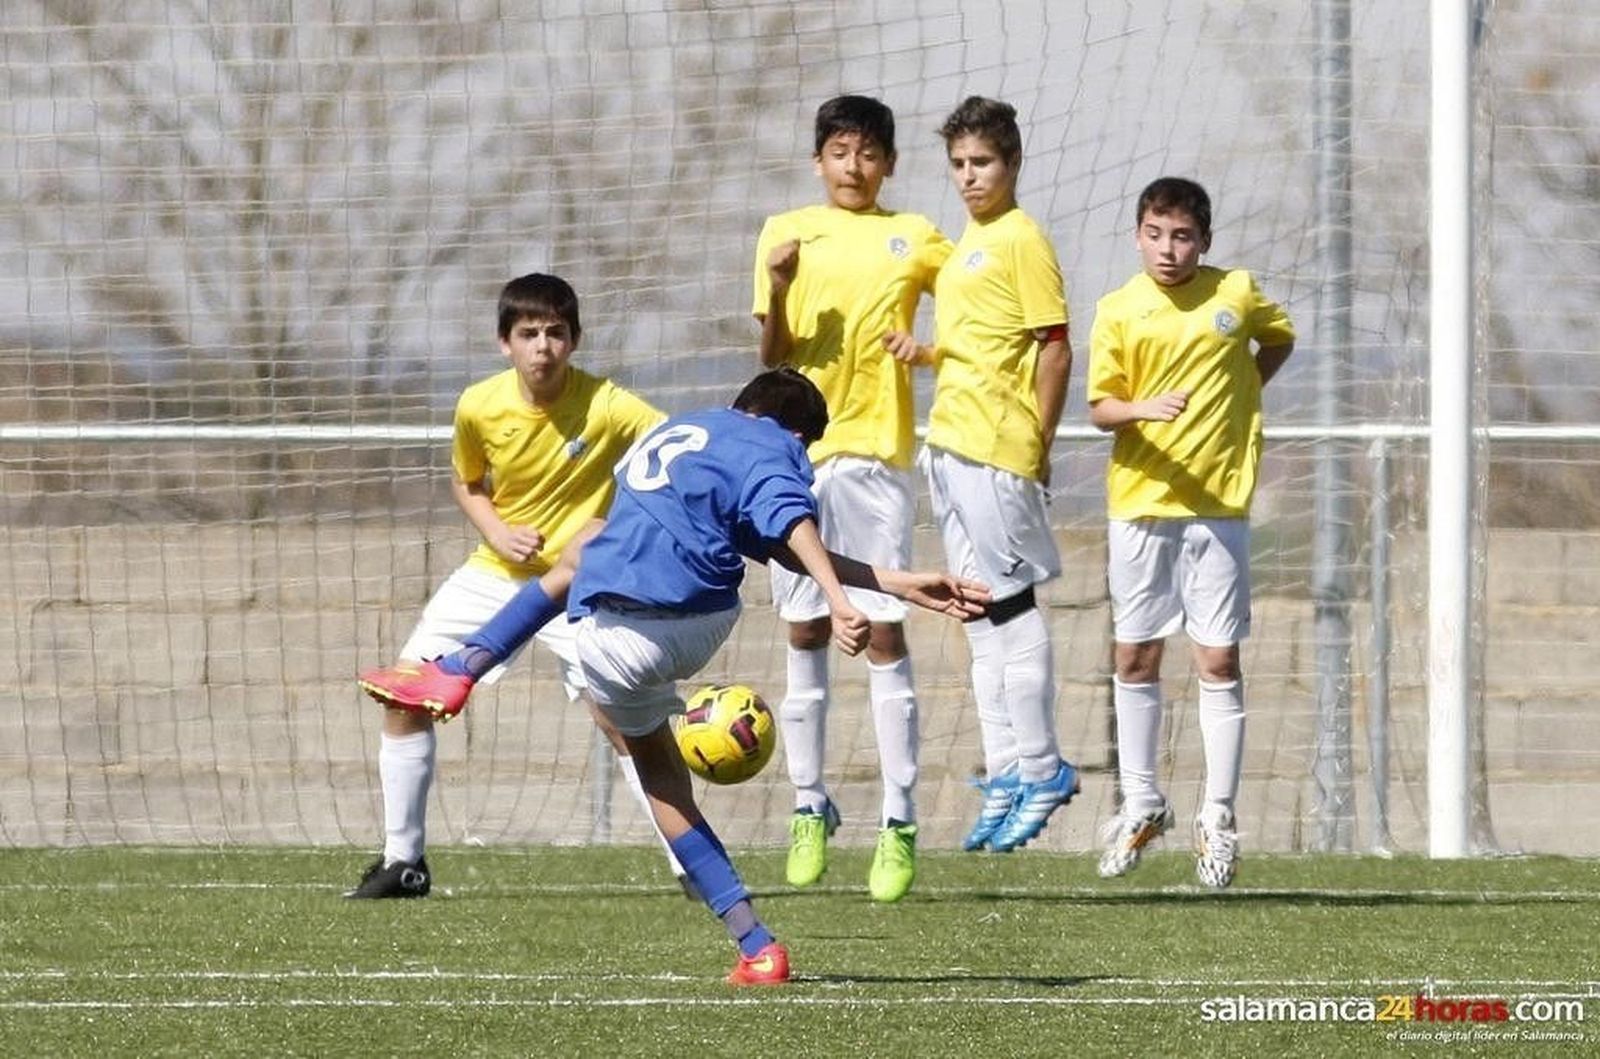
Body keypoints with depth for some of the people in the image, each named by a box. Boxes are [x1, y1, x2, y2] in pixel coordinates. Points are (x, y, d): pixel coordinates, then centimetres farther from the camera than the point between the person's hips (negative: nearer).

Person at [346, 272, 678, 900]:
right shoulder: (480, 407, -10)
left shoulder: (604, 406, -21)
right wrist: (499, 534, -10)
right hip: (495, 574, 4)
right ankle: (402, 861, 13)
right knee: (406, 698, -1)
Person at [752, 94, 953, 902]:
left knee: (885, 635, -6)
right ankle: (809, 809, 14)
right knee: (805, 634, 5)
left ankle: (898, 822, -7)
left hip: (879, 453, -1)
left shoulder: (914, 238, 7)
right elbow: (771, 356, 3)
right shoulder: (786, 234, 7)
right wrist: (779, 290, -15)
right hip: (800, 450, 1)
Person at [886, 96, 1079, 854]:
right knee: (980, 615, 9)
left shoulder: (1021, 241, -8)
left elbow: (1054, 348, -11)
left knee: (1008, 604, -7)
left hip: (995, 448, -9)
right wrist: (923, 354, 6)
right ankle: (1004, 771, 11)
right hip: (950, 444, 9)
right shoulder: (966, 243, 19)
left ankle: (1041, 768, -3)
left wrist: (1038, 444, -13)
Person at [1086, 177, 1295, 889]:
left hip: (1219, 502, -1)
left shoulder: (1237, 294, 0)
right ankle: (1141, 802, 22)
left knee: (1219, 662, -2)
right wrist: (1144, 408, -26)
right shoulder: (1119, 311, -2)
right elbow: (1099, 407, -6)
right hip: (1141, 502, 1)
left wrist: (1244, 393, 7)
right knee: (1135, 656, 8)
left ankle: (1219, 817, 3)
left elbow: (1280, 339, 20)